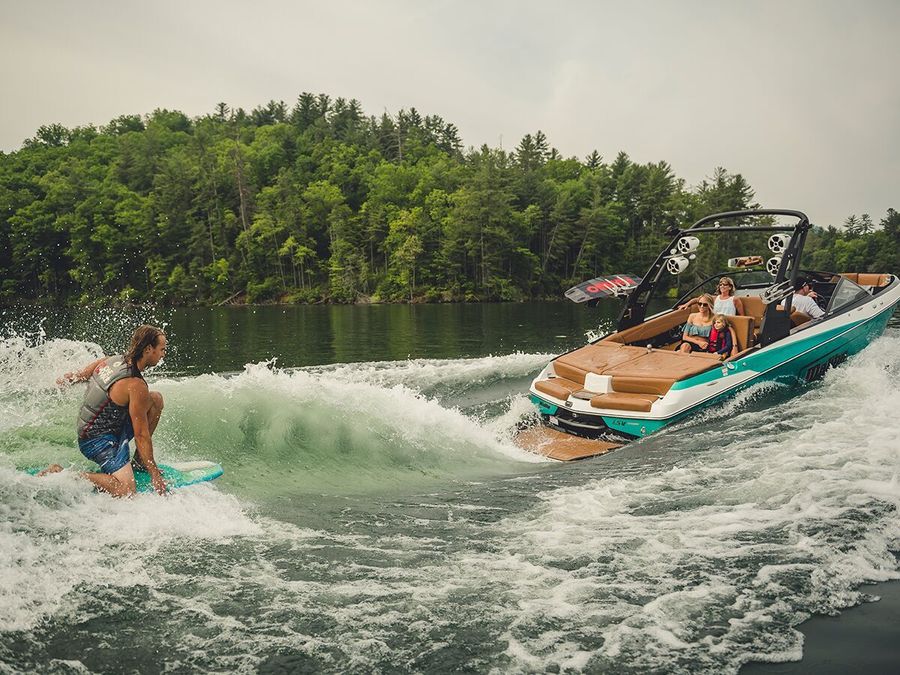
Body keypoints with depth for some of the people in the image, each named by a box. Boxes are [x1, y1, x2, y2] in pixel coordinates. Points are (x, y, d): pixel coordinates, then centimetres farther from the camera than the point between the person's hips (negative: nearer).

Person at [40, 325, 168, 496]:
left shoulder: (109, 360, -1)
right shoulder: (136, 386, -25)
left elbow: (75, 376, 11)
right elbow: (141, 435, -22)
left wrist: (63, 380, 35)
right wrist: (154, 474, -16)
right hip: (98, 441, -10)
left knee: (156, 399, 8)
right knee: (126, 491, -21)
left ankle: (138, 461, 15)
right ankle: (60, 473, -9)